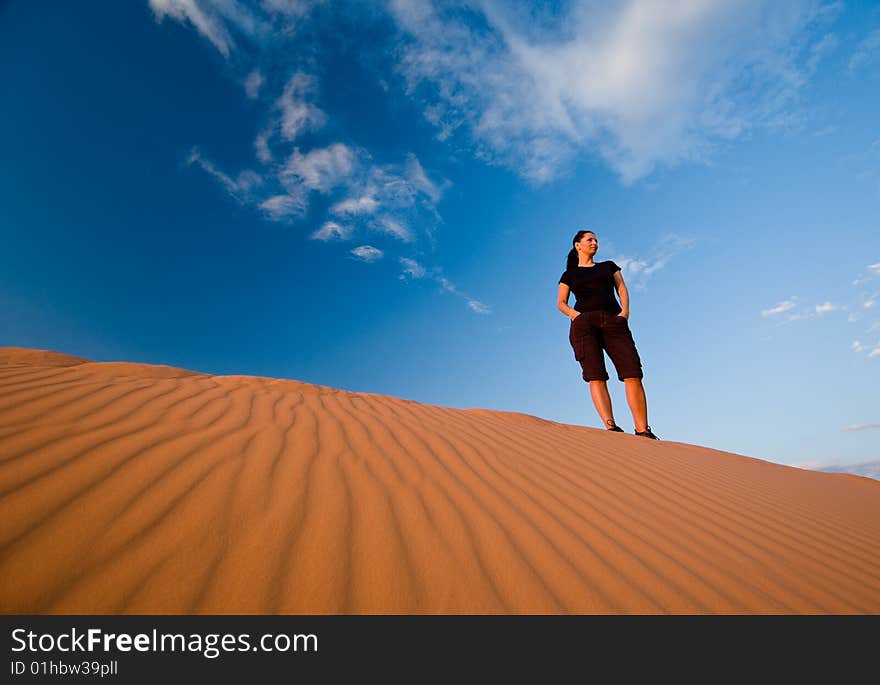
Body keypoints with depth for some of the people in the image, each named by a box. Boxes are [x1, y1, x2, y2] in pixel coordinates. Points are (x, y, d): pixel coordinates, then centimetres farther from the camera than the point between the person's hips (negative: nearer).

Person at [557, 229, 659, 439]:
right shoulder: (569, 274, 23)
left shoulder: (609, 266, 29)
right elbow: (561, 303, 15)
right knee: (595, 376, -18)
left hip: (614, 322, 2)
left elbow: (622, 289, 19)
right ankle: (610, 426, -28)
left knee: (633, 373, -15)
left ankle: (642, 431, -16)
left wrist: (625, 311, -1)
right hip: (584, 324, -1)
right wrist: (575, 315, -6)